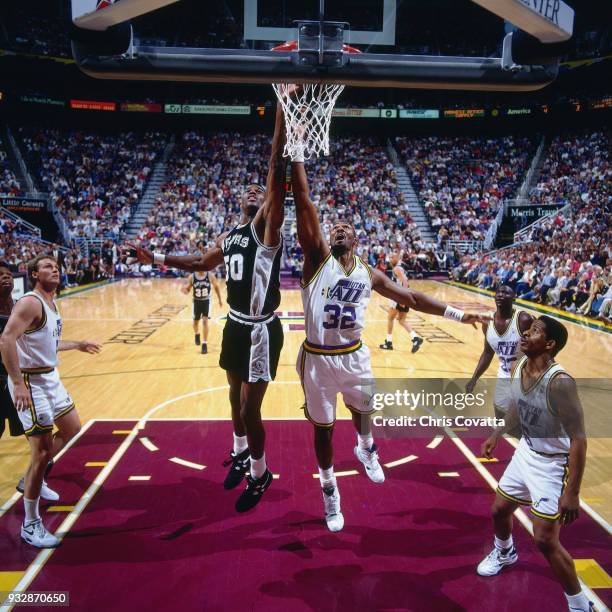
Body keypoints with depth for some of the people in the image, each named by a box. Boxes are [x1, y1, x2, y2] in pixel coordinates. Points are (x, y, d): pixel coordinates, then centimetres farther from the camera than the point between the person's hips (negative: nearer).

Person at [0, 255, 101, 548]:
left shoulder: (51, 304, 12)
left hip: (51, 377, 10)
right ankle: (30, 526, 9)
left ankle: (33, 478, 38)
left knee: (72, 429, 20)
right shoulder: (30, 303, -18)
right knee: (42, 452, -5)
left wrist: (78, 344, 32)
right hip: (31, 382, -10)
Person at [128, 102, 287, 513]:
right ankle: (241, 453, 47)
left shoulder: (267, 227, -12)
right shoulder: (229, 237, 10)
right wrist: (157, 258, 25)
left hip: (261, 330, -8)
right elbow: (203, 264, 28)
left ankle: (261, 474, 23)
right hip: (235, 325, 8)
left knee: (250, 409, -1)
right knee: (236, 396, 23)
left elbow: (277, 171, -26)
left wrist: (282, 112, -32)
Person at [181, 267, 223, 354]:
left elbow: (216, 287, 2)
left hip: (206, 301, -2)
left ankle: (204, 344, -4)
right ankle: (197, 335, 48)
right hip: (196, 301, 2)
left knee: (205, 321, -12)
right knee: (195, 321, 15)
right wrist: (185, 290, -29)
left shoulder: (210, 276, -15)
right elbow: (187, 290, -4)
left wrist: (220, 299, 8)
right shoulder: (192, 277, -14)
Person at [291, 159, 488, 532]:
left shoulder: (369, 274, 4)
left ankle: (366, 449, 60)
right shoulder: (318, 257, -7)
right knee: (323, 428, 12)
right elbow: (303, 201, -14)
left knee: (363, 410, 25)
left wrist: (457, 314, 9)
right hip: (318, 359, -3)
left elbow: (411, 297, 10)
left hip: (354, 356, 3)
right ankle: (330, 492, 35)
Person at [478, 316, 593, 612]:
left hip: (552, 464, -7)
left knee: (545, 540, -3)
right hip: (526, 452, 8)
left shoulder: (559, 381, -32)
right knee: (499, 510, 21)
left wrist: (572, 492, -26)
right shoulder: (518, 367, -8)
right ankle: (504, 553, 53)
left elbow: (578, 438, -28)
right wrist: (496, 435, 19)